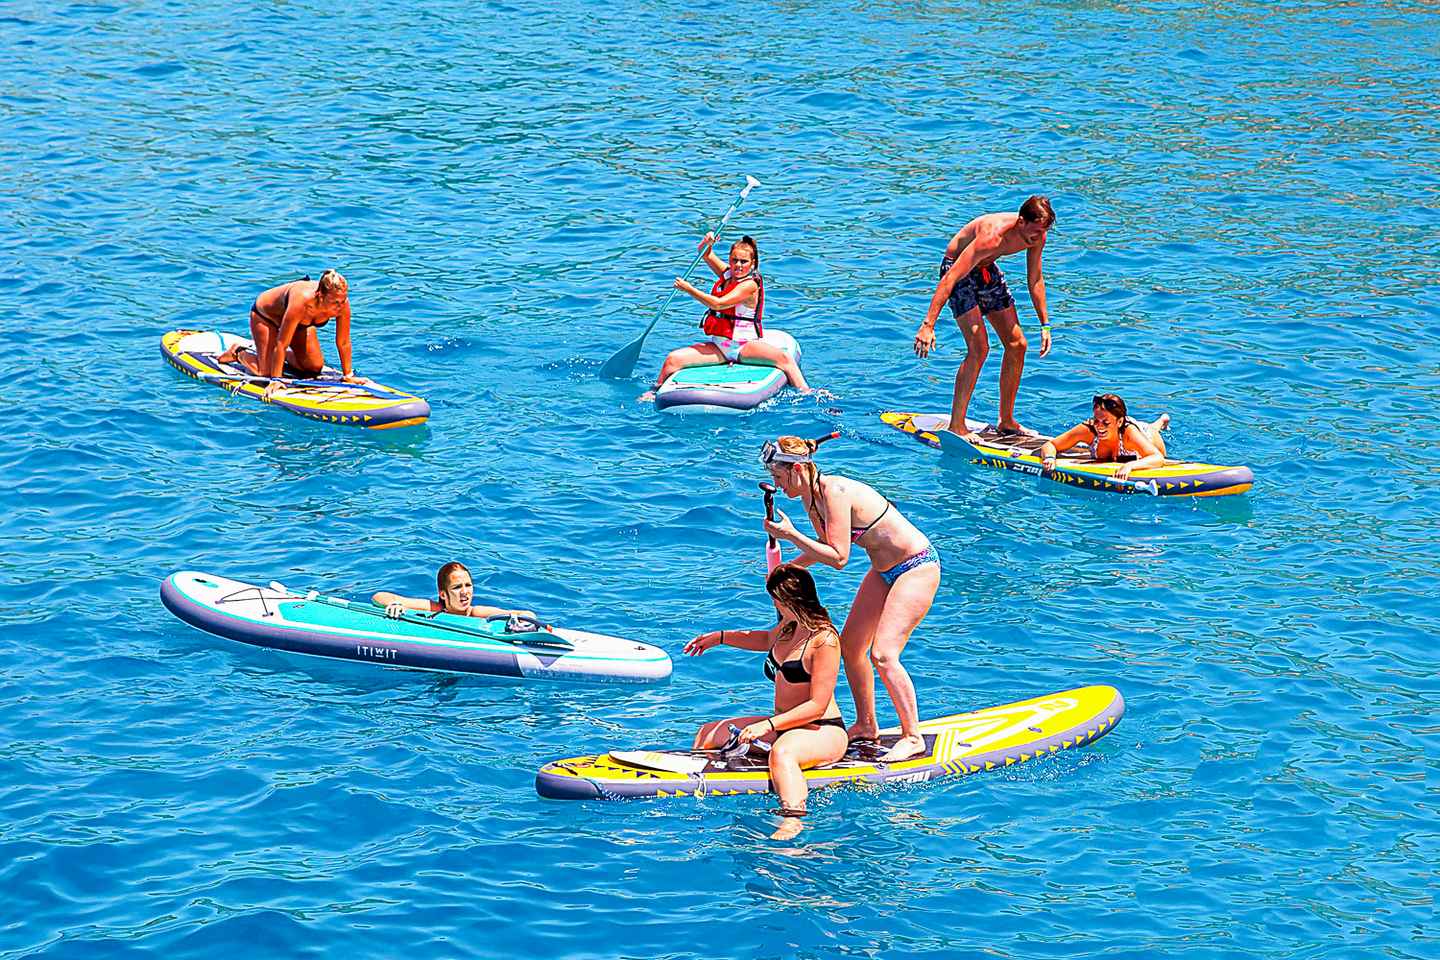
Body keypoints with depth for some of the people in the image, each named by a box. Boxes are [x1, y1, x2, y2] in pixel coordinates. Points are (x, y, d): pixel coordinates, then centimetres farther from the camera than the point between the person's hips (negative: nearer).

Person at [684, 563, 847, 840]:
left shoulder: (824, 640, -18)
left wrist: (768, 725, -27)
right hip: (785, 726, 10)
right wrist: (720, 637, 34)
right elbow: (766, 640, 37)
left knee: (782, 753, -44)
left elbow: (817, 706, -23)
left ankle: (793, 822, -59)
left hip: (824, 731, -10)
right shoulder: (788, 627, 10)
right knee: (707, 735, 7)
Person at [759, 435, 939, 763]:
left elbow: (838, 557, -27)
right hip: (885, 569, 10)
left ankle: (913, 737, -6)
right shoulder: (811, 496, 1)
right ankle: (866, 726, 26)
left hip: (917, 566, -10)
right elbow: (827, 546, 15)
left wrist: (790, 534, -23)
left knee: (882, 654, -16)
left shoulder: (834, 492, -26)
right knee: (850, 646, 11)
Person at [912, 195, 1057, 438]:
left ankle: (1006, 421, 15)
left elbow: (1035, 280, 4)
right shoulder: (993, 236, -38)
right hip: (957, 268, -8)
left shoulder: (1037, 236, -15)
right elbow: (950, 279, -39)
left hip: (987, 270, 8)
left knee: (1017, 345, 3)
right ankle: (956, 426, -13)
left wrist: (1045, 325, 4)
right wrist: (928, 325, -44)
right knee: (979, 348, -20)